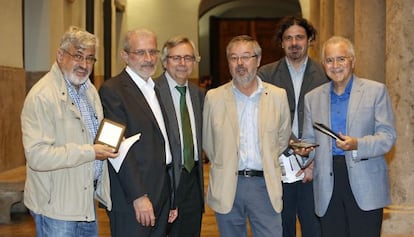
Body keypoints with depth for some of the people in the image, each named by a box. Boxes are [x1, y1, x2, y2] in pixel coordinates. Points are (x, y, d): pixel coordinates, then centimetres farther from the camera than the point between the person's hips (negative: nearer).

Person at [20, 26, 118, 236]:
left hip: (86, 200, 8)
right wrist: (89, 152, -24)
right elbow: (37, 156, -25)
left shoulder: (90, 90, 10)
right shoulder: (41, 96, -18)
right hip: (56, 206, -8)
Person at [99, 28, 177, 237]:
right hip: (132, 199, -7)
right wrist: (139, 197, -19)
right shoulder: (112, 90, -10)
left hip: (162, 194, 7)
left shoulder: (156, 89, 15)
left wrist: (171, 199, 14)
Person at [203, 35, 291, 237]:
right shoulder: (214, 98, 1)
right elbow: (207, 142, 9)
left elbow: (282, 138, 13)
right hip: (227, 187, 0)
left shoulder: (278, 96, 3)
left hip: (265, 185, 0)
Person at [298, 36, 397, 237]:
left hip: (365, 185, -3)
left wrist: (357, 145, -19)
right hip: (328, 186, 3)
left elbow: (388, 137, -2)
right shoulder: (312, 97, 13)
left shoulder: (376, 91, 3)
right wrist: (304, 149, -7)